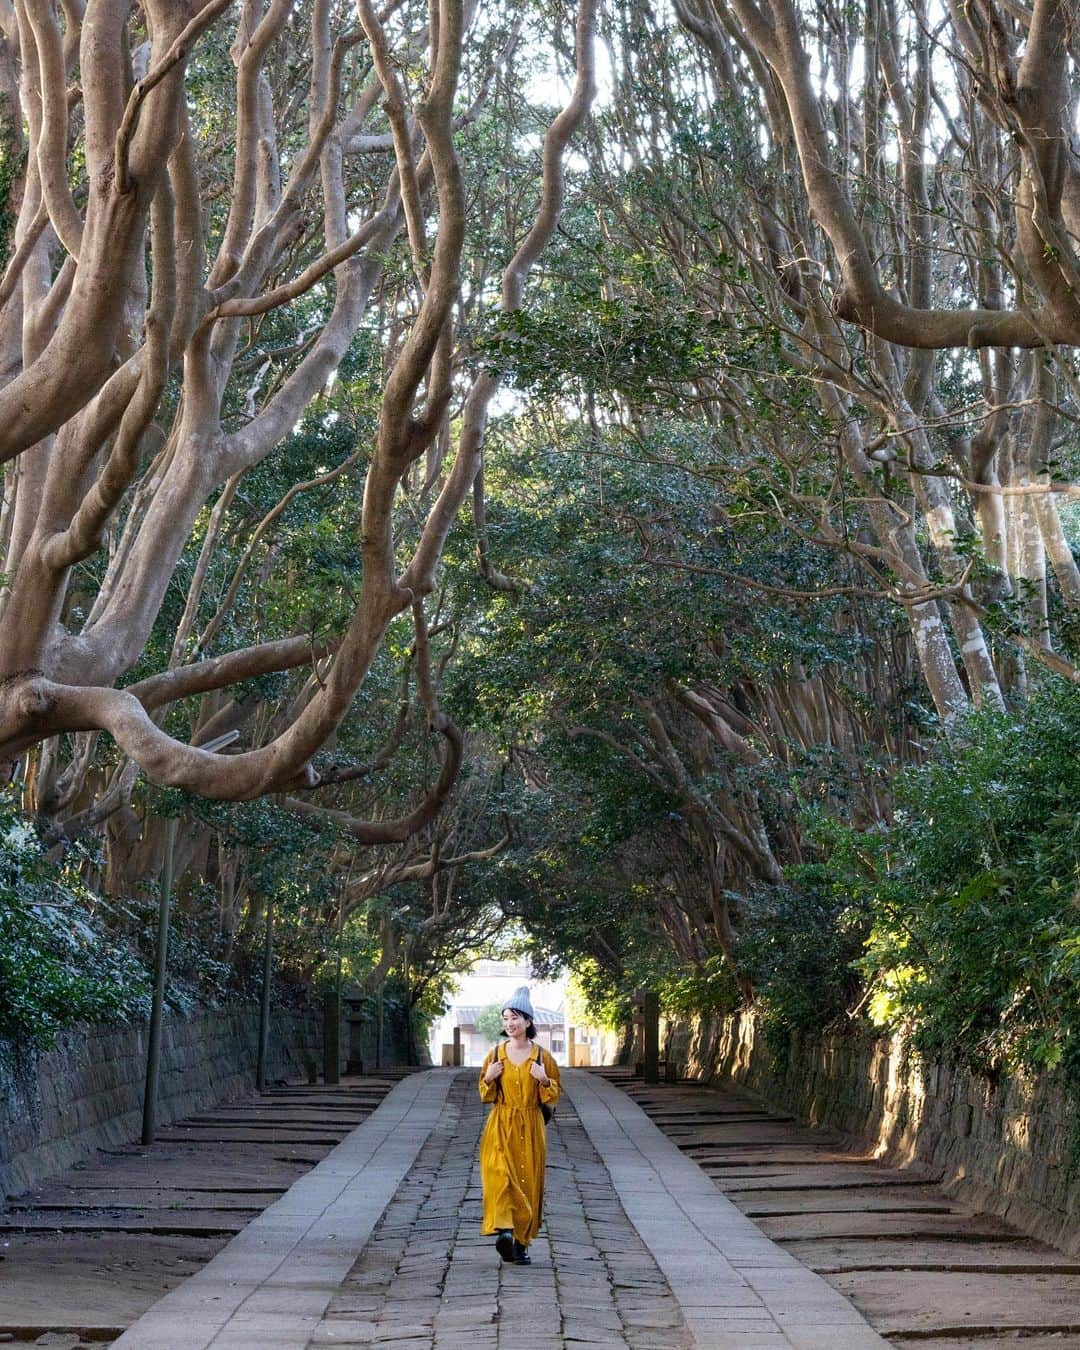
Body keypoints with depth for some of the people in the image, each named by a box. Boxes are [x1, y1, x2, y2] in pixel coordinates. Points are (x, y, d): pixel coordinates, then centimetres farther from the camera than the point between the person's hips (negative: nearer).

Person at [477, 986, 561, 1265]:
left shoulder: (542, 1057, 1)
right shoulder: (495, 1054, 3)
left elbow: (554, 1096, 6)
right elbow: (485, 1095, 11)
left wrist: (544, 1080, -13)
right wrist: (488, 1078, -9)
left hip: (530, 1128, 0)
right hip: (501, 1126, 0)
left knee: (528, 1183, 2)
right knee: (499, 1174, -22)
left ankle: (521, 1242, 15)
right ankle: (503, 1230, -31)